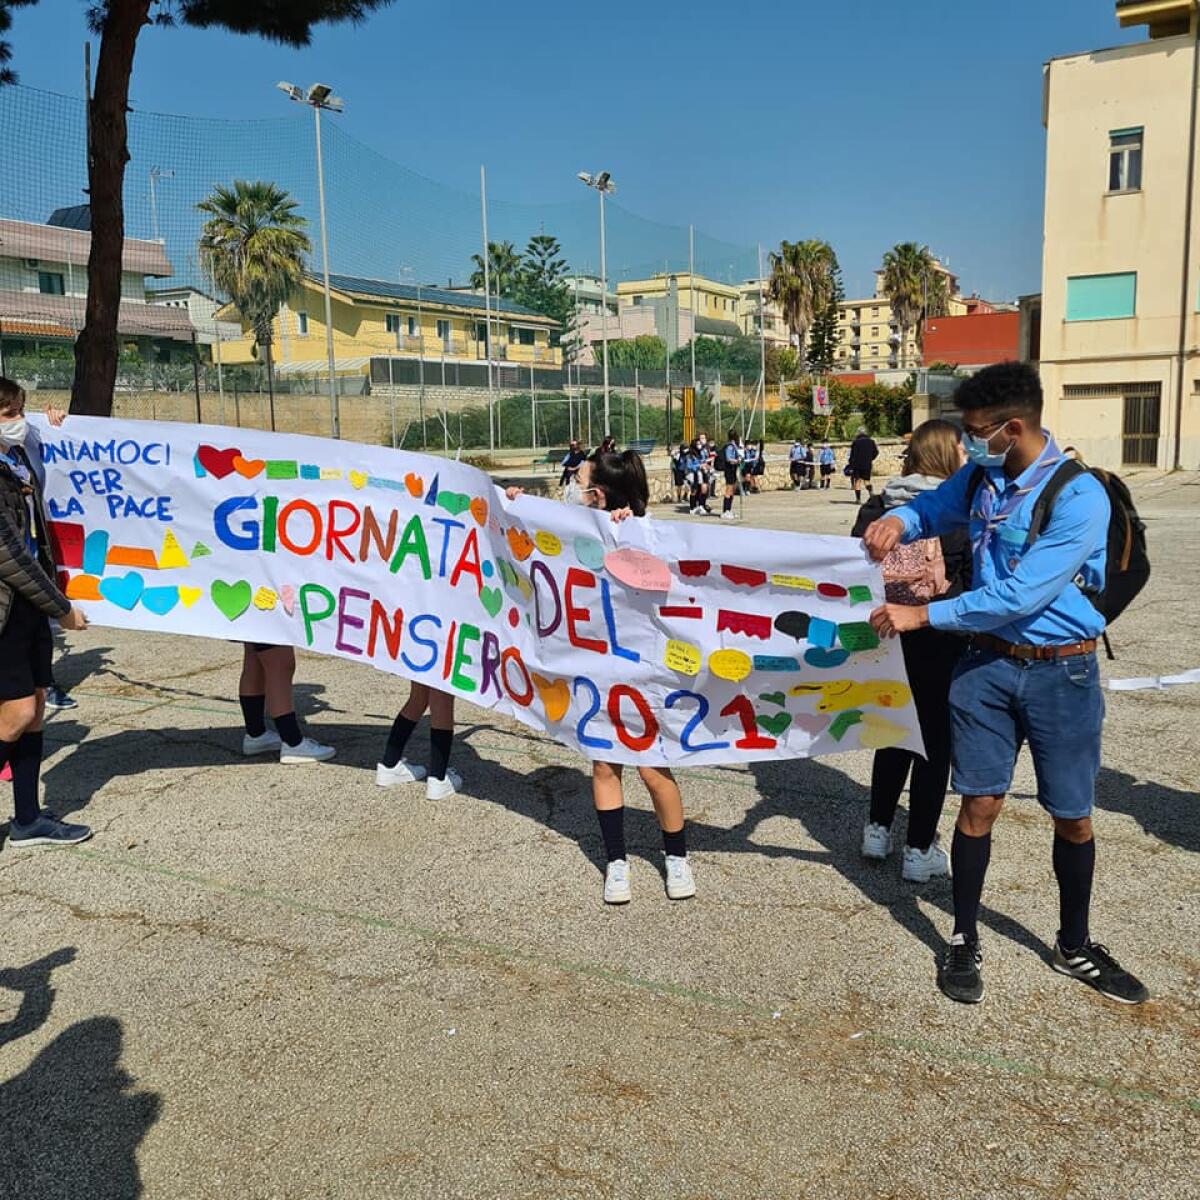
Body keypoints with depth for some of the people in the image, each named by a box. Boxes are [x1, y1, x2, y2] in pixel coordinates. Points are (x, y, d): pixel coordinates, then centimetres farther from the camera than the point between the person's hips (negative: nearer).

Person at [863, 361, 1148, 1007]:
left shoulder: (1079, 497, -20)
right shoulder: (980, 477, -1)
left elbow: (1020, 597, -24)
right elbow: (931, 507, 20)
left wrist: (921, 615, -20)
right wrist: (897, 520, -5)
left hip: (1061, 670, -3)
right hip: (989, 662, 4)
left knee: (1073, 814, 10)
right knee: (979, 804, 5)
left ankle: (1075, 946, 31)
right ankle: (964, 942, 21)